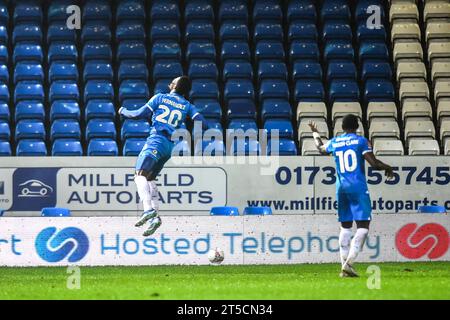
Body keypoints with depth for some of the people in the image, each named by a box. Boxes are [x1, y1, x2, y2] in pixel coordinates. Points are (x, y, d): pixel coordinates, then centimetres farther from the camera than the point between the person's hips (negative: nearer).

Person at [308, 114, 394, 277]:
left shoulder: (334, 142, 10)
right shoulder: (361, 141, -3)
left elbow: (321, 148, 33)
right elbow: (374, 163, -10)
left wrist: (315, 133, 52)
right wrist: (387, 167, 10)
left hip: (341, 189, 5)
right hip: (358, 188, -5)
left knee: (345, 227, 12)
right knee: (363, 226, -4)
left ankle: (344, 266, 6)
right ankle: (349, 262, -20)